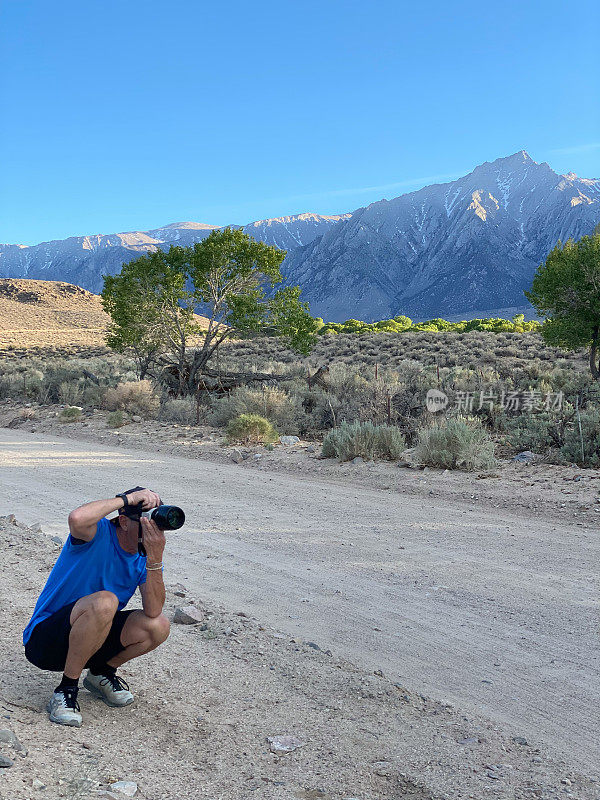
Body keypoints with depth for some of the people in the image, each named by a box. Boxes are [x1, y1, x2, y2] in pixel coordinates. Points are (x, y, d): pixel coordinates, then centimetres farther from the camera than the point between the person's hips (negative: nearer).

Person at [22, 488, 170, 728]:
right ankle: (67, 688, -16)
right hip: (43, 640, -6)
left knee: (158, 626, -14)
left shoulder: (144, 555, -3)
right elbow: (77, 519, -45)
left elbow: (153, 611, -16)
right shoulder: (98, 533, -19)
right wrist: (127, 498, -34)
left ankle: (101, 674, 12)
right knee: (104, 601, -35)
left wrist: (155, 557, -27)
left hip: (90, 640, 6)